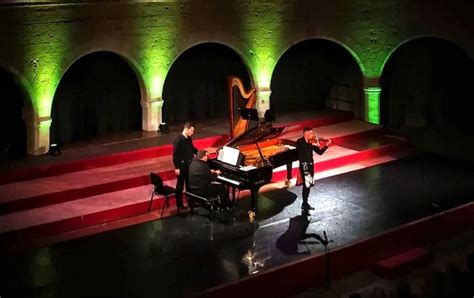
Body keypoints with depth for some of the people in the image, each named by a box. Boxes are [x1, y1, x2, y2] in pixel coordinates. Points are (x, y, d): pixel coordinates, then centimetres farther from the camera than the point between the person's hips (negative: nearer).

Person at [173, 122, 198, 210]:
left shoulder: (189, 139, 3)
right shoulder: (178, 140, -20)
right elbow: (175, 155, -19)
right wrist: (176, 168, -19)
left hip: (189, 164, 7)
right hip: (182, 165, -7)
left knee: (190, 184, 17)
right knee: (180, 185, 4)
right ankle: (179, 204, 14)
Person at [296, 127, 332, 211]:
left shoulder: (312, 142, 8)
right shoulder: (300, 141, -9)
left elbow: (320, 152, 7)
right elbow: (303, 146, -33)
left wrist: (327, 145, -5)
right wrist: (313, 144, -38)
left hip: (310, 165, 7)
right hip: (304, 165, -7)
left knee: (309, 184, 13)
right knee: (306, 185, -11)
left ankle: (305, 203, 25)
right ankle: (304, 205, -4)